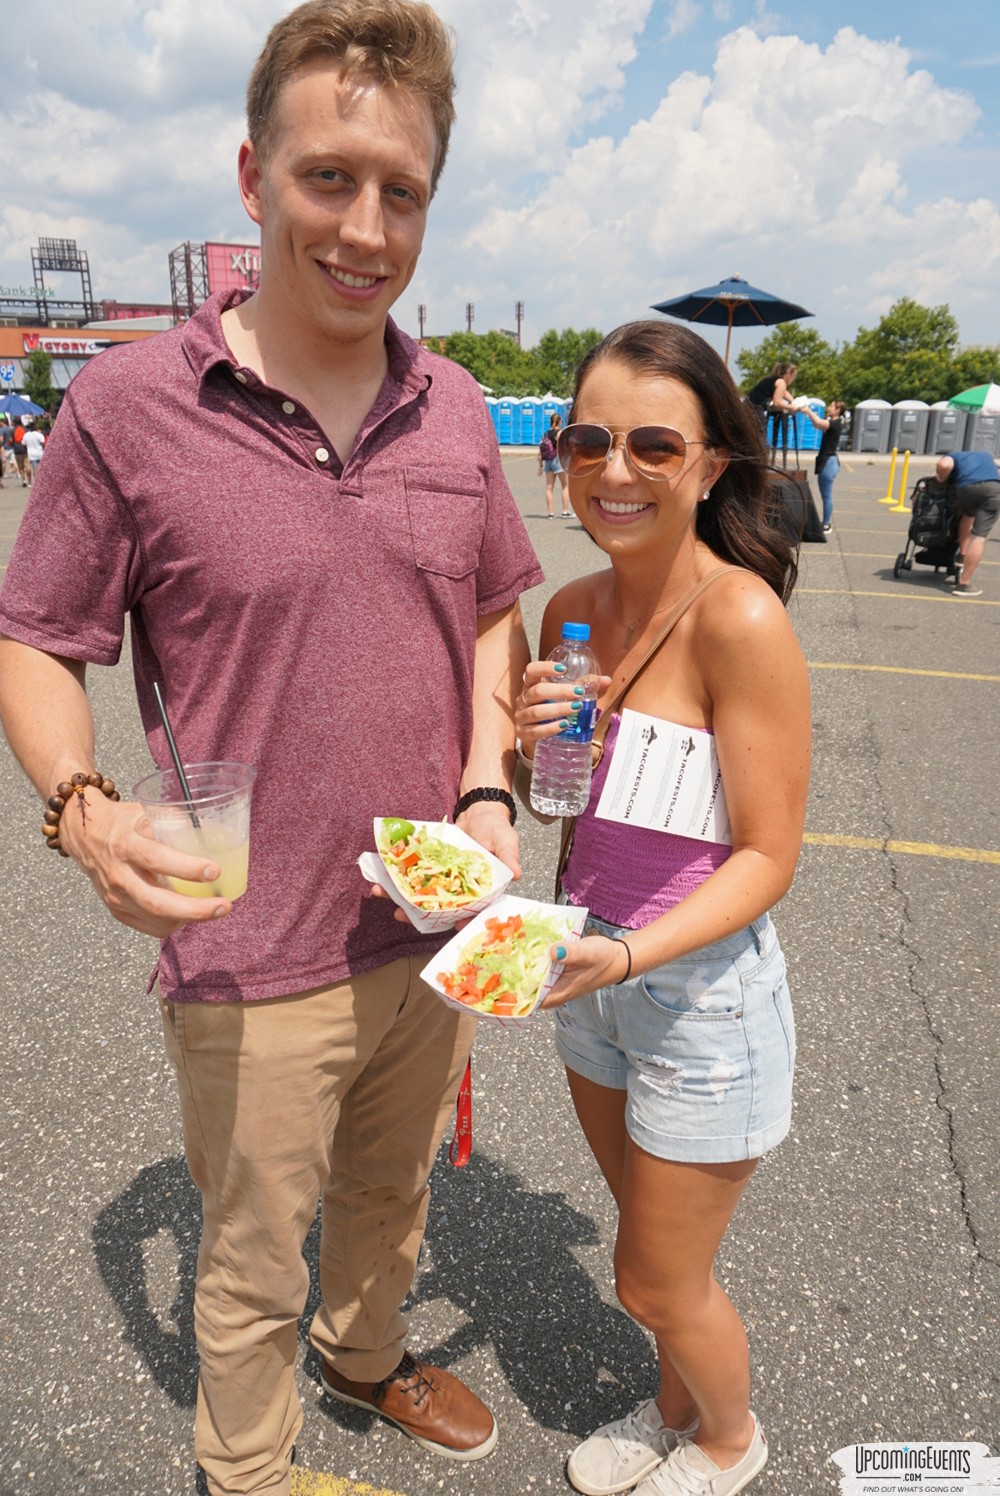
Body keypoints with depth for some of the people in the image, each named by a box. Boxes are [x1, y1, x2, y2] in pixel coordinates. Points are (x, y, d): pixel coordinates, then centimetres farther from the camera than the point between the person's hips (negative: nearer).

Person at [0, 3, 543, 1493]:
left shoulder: (453, 408, 0)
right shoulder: (129, 403, -13)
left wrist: (488, 789, -4)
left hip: (432, 930, 5)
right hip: (256, 967, -4)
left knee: (390, 1193, 30)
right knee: (254, 1268, 18)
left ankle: (369, 1356, 61)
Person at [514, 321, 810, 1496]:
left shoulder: (741, 619, -24)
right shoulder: (574, 608, -3)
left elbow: (768, 854, -20)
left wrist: (629, 953, -32)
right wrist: (534, 745, -12)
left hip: (703, 988, -6)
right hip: (595, 969, 6)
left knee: (657, 1282, 16)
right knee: (652, 1245, 28)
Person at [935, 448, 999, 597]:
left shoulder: (952, 456, 28)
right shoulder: (986, 456, 42)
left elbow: (944, 464, 3)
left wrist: (941, 480, 20)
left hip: (966, 487, -1)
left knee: (967, 515, 34)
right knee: (979, 535, -2)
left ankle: (962, 556, 26)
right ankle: (964, 583, -8)